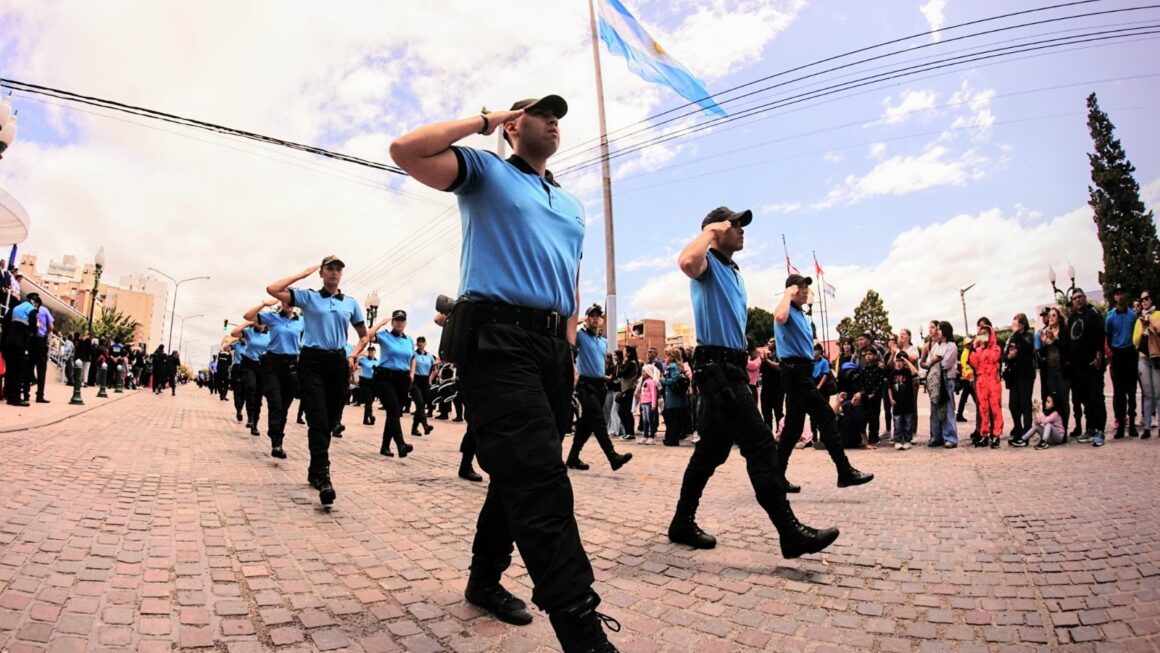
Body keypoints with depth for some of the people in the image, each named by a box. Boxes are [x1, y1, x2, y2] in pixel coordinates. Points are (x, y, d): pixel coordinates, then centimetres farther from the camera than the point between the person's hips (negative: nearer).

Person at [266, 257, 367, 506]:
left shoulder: (351, 303, 13)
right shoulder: (308, 296, 4)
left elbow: (364, 334, 22)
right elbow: (272, 289, -8)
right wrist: (304, 273, -1)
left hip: (338, 362, 4)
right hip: (312, 361, -4)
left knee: (330, 421, 9)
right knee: (318, 420, -13)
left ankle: (315, 471, 25)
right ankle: (323, 477, -17)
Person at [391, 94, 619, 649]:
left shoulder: (572, 205, 26)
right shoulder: (485, 172, 8)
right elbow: (405, 150, -6)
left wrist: (570, 346, 15)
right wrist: (483, 121, 2)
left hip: (553, 345, 8)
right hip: (497, 338, -7)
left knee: (524, 475, 14)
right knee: (539, 479, -16)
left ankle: (485, 578, 32)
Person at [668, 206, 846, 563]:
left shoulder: (733, 272, 25)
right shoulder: (708, 264, -4)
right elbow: (686, 261, -31)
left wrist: (743, 363, 24)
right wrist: (710, 230, -14)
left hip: (730, 365, 10)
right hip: (715, 364, -10)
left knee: (712, 449, 11)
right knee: (759, 443, -12)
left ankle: (683, 522, 19)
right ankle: (790, 532, -7)